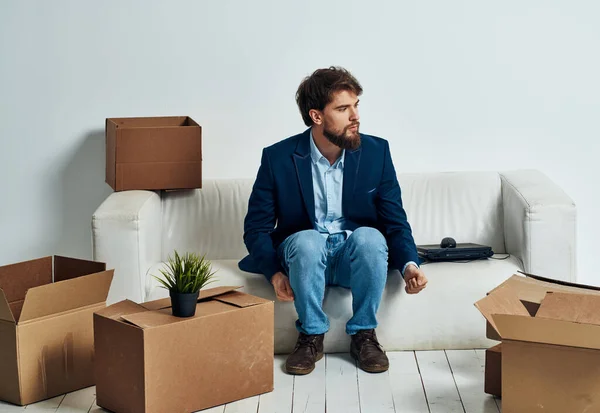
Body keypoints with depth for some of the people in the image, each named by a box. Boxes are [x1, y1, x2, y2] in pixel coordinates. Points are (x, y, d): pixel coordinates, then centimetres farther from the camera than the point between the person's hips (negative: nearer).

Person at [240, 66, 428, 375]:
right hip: (305, 255, -1)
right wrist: (275, 272, -21)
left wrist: (408, 265, -21)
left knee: (369, 236, -33)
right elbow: (256, 226, -3)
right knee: (307, 240, -35)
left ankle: (363, 333, -15)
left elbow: (396, 222, -2)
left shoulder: (376, 152, -5)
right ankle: (312, 335, -15)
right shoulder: (278, 158, -9)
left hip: (355, 255, 1)